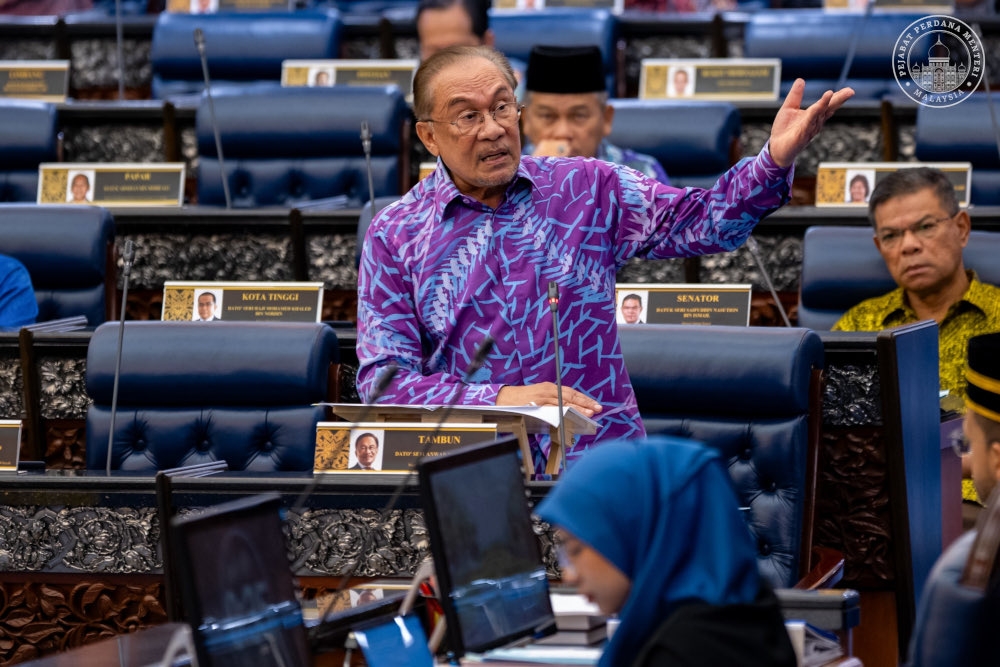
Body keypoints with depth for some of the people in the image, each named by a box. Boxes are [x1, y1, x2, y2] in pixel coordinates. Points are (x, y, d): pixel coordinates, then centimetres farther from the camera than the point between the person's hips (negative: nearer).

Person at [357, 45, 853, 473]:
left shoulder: (587, 189, 10)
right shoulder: (394, 238, 4)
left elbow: (700, 220, 8)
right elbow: (383, 379, -3)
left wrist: (775, 159, -12)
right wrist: (499, 400, -18)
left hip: (602, 461, 1)